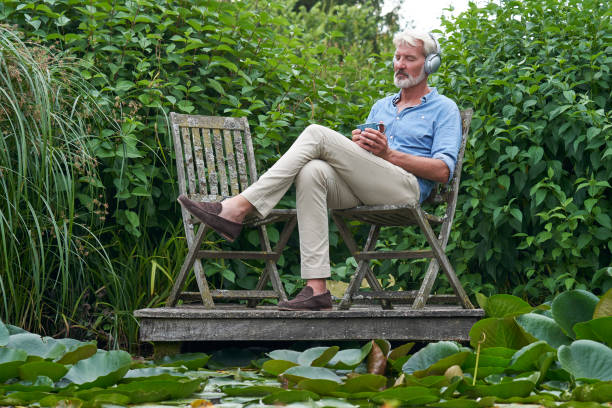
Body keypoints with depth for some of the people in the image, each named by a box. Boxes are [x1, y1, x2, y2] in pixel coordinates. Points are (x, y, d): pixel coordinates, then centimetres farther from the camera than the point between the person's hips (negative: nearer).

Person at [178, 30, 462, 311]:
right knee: (312, 172, -30)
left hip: (406, 188, -6)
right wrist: (356, 144, 3)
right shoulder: (381, 106, 32)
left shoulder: (444, 109, 12)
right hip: (360, 193, 6)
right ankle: (316, 289, -38)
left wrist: (388, 154, -9)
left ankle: (237, 209, -28)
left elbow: (443, 171, -2)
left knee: (317, 134, -21)